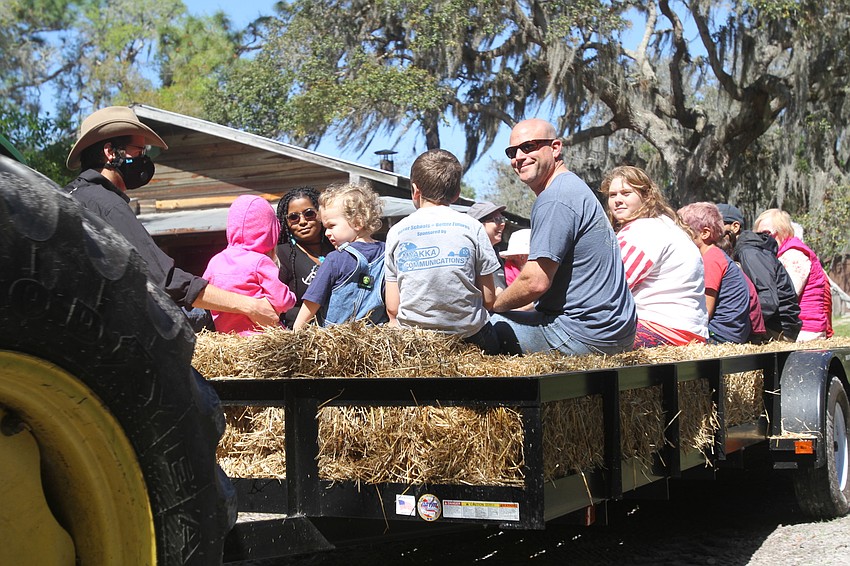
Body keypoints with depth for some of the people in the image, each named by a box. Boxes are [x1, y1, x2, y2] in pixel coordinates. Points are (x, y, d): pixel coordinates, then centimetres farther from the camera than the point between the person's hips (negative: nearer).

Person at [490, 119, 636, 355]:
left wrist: (494, 304, -4)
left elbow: (536, 282, -21)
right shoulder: (573, 187, 17)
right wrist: (505, 296, 15)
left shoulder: (554, 200, -16)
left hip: (584, 335, -11)